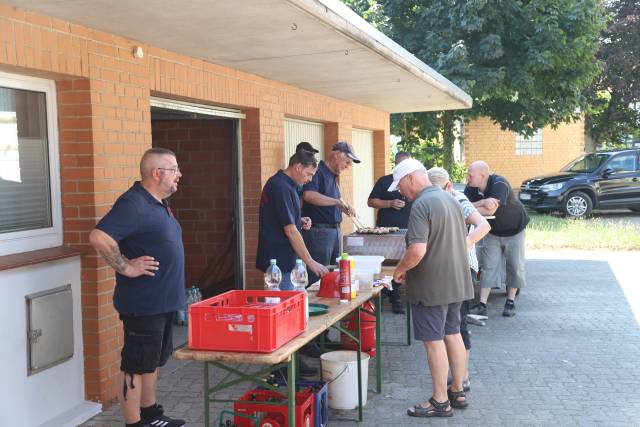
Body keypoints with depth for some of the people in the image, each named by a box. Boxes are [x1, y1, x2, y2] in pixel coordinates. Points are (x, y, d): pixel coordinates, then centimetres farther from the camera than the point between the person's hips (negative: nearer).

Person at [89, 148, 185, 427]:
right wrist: (126, 267, -22)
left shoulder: (159, 203, 12)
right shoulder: (133, 203, -19)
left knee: (153, 361, 20)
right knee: (135, 366, 0)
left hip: (163, 301, 10)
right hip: (143, 303, -10)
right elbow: (98, 237, -30)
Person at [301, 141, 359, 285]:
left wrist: (344, 207, 8)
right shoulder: (318, 171, -11)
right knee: (318, 277, -6)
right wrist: (337, 201, -26)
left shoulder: (333, 176, 18)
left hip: (335, 229, 10)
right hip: (319, 231, -10)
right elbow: (308, 195, -29)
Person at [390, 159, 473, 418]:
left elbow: (417, 251, -29)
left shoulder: (422, 205, -19)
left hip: (432, 286, -9)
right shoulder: (450, 200, 10)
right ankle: (457, 392, 28)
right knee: (453, 335, 17)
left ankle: (440, 402, 8)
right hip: (457, 282, 9)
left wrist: (400, 269, -10)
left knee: (434, 341, 0)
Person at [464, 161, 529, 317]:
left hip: (514, 231, -4)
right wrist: (482, 202, -40)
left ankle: (510, 302, 18)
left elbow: (490, 210, -40)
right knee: (488, 267, 0)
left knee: (515, 267, 3)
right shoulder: (471, 187, -12)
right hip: (493, 232, 5)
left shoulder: (499, 184, -31)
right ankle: (482, 305, -1)